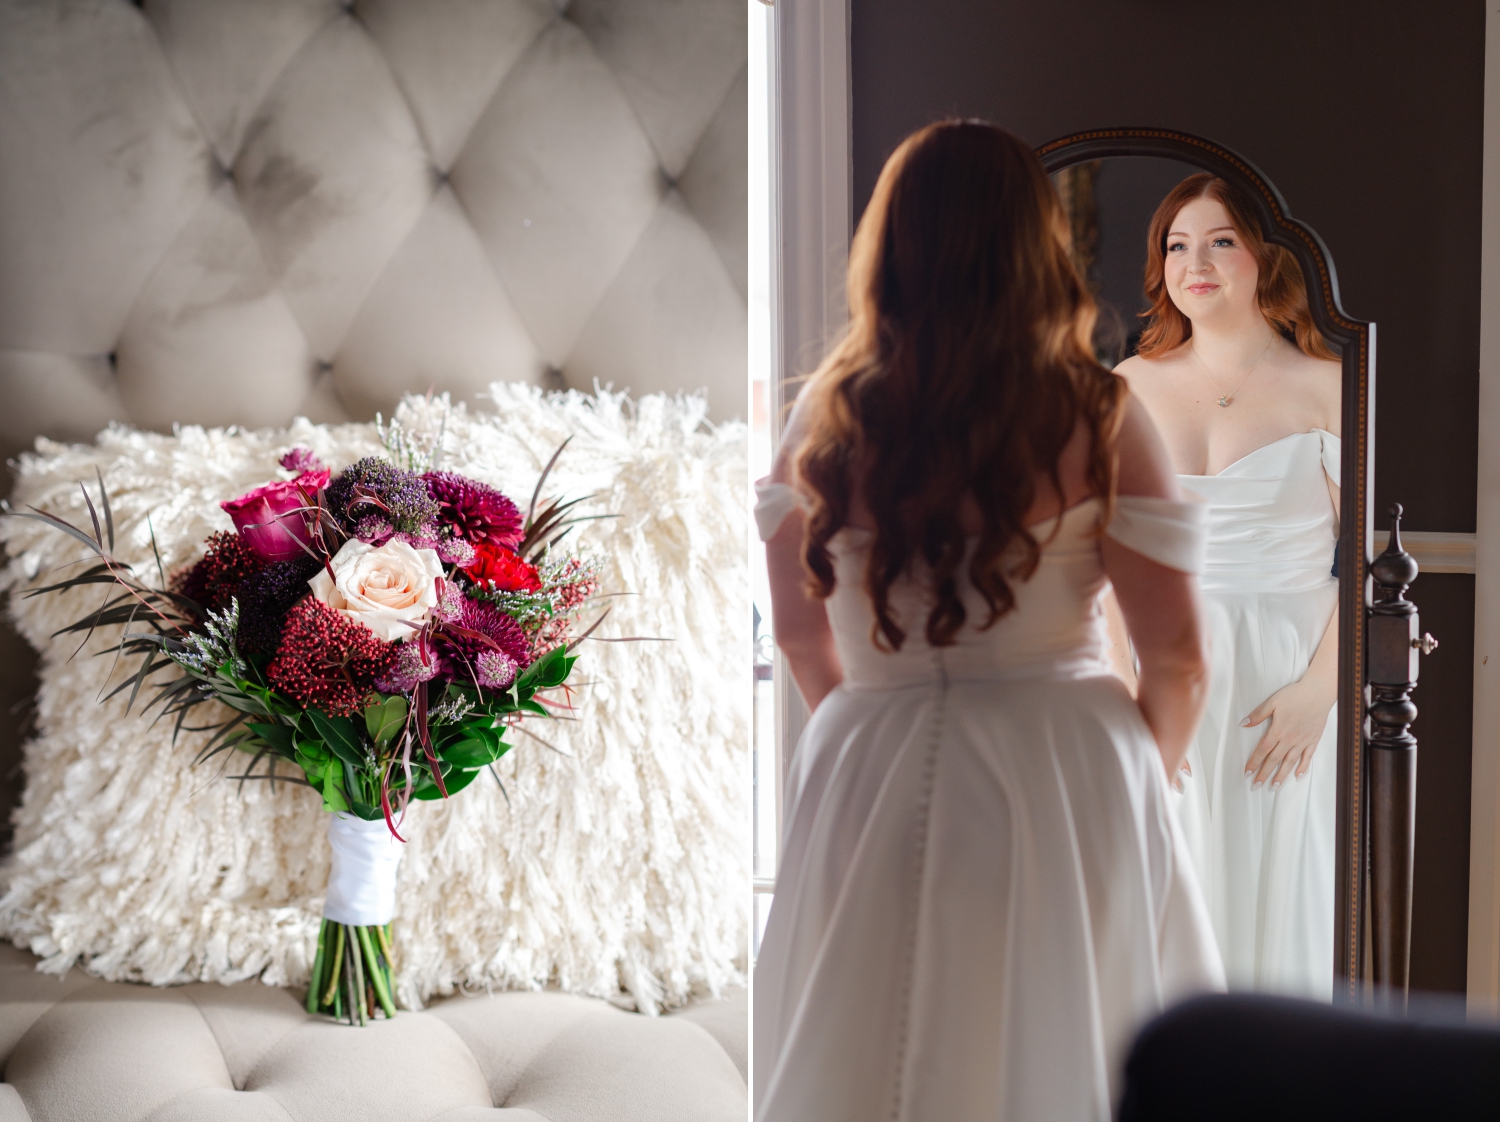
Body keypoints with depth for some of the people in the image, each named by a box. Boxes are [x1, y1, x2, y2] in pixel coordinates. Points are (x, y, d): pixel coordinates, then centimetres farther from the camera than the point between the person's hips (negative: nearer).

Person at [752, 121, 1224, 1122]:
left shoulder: (826, 413, 0)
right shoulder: (1097, 415, -8)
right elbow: (1178, 660, -6)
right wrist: (1143, 775, 14)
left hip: (869, 787, 3)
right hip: (1068, 778, -2)